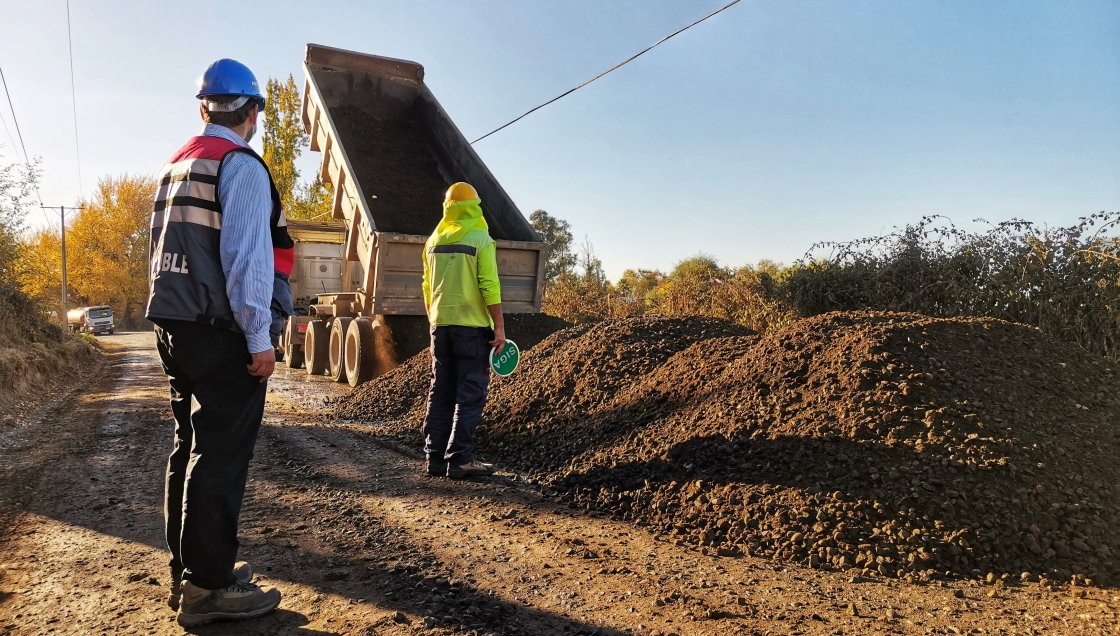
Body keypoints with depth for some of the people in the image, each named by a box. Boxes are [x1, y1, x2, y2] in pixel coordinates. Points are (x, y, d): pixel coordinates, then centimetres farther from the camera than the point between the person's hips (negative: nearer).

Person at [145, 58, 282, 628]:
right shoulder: (240, 164, -9)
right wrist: (258, 337, -17)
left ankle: (186, 569, 23)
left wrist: (173, 318, 21)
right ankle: (207, 587, 1)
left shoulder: (174, 166, 18)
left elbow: (161, 249, 19)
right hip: (221, 333, -9)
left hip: (174, 326, 9)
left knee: (190, 446, 14)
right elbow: (245, 255, -18)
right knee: (219, 455, -5)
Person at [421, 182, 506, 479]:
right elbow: (490, 287, -14)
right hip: (472, 325, -6)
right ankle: (460, 459, 0)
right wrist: (499, 327, -10)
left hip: (441, 324, 6)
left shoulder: (434, 241, 10)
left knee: (440, 391, 11)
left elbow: (427, 288, 15)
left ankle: (435, 457, 15)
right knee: (470, 393, 0)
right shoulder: (481, 240, -7)